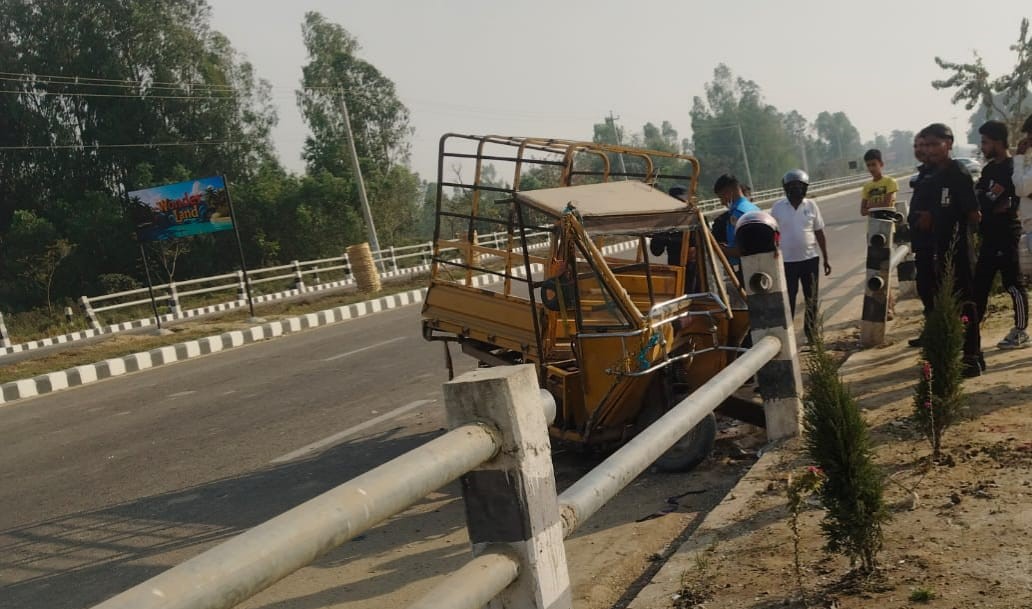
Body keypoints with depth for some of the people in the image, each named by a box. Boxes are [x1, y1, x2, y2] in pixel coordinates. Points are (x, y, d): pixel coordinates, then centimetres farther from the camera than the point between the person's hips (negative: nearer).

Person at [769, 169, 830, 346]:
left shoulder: (811, 205, 0)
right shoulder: (778, 207, -3)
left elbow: (819, 233, 5)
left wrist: (826, 258, 5)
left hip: (810, 259, 2)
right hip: (787, 261, -2)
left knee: (812, 299, 10)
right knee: (788, 300, 3)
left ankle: (811, 333, 24)